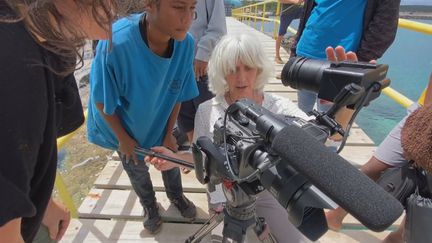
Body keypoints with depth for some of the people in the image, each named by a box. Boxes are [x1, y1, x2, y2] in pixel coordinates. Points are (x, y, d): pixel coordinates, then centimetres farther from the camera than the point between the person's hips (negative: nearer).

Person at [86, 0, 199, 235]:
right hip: (127, 128, -2)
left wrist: (169, 133, -2)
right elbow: (102, 101, -22)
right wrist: (124, 139, -11)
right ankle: (150, 206, 53)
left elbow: (177, 95, -10)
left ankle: (176, 196, 55)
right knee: (137, 170, 21)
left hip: (161, 124, 3)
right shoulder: (115, 42, -38)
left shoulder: (186, 44, -26)